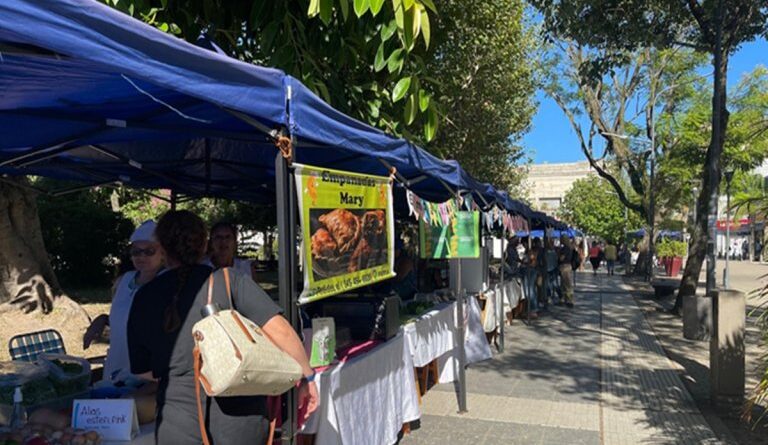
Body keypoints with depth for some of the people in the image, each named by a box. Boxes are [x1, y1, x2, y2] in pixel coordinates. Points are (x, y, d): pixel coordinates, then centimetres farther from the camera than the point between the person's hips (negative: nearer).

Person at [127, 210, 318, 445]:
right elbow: (280, 331, -17)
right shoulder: (231, 281, -9)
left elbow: (142, 371, 10)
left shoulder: (143, 298, 1)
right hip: (240, 425, -1)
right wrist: (307, 377, -4)